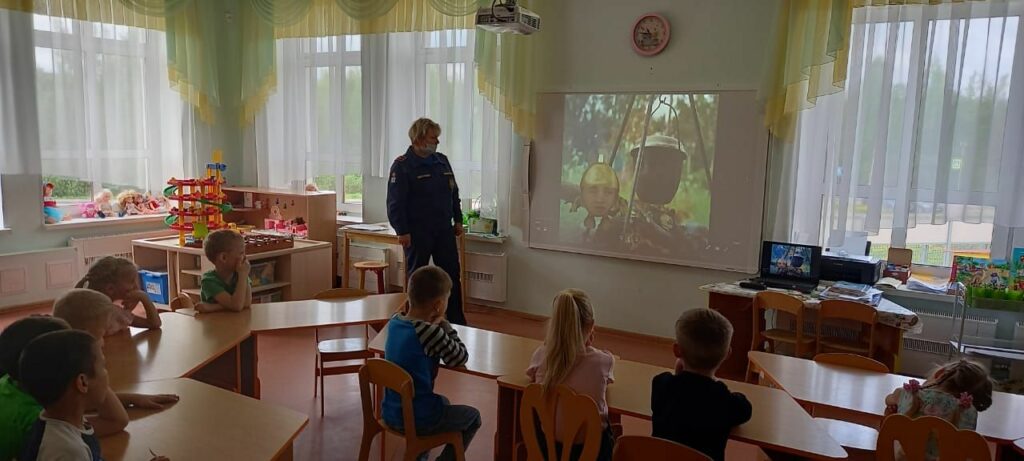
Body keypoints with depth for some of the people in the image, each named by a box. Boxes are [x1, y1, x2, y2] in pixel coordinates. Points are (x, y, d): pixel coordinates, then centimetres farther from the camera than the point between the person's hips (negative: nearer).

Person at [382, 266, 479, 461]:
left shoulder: (395, 322, -1)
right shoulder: (431, 332, -24)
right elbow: (461, 358, -10)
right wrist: (444, 325, -3)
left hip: (390, 412, 7)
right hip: (416, 419, -7)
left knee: (443, 402, 34)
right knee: (473, 417, 17)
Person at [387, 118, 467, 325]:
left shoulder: (442, 161, 10)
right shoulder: (402, 165, -9)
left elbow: (454, 193, 17)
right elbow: (395, 202, -12)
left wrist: (458, 220, 13)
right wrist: (402, 231, -16)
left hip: (444, 230, 6)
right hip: (417, 232, -6)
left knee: (452, 274, 7)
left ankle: (456, 320, 17)